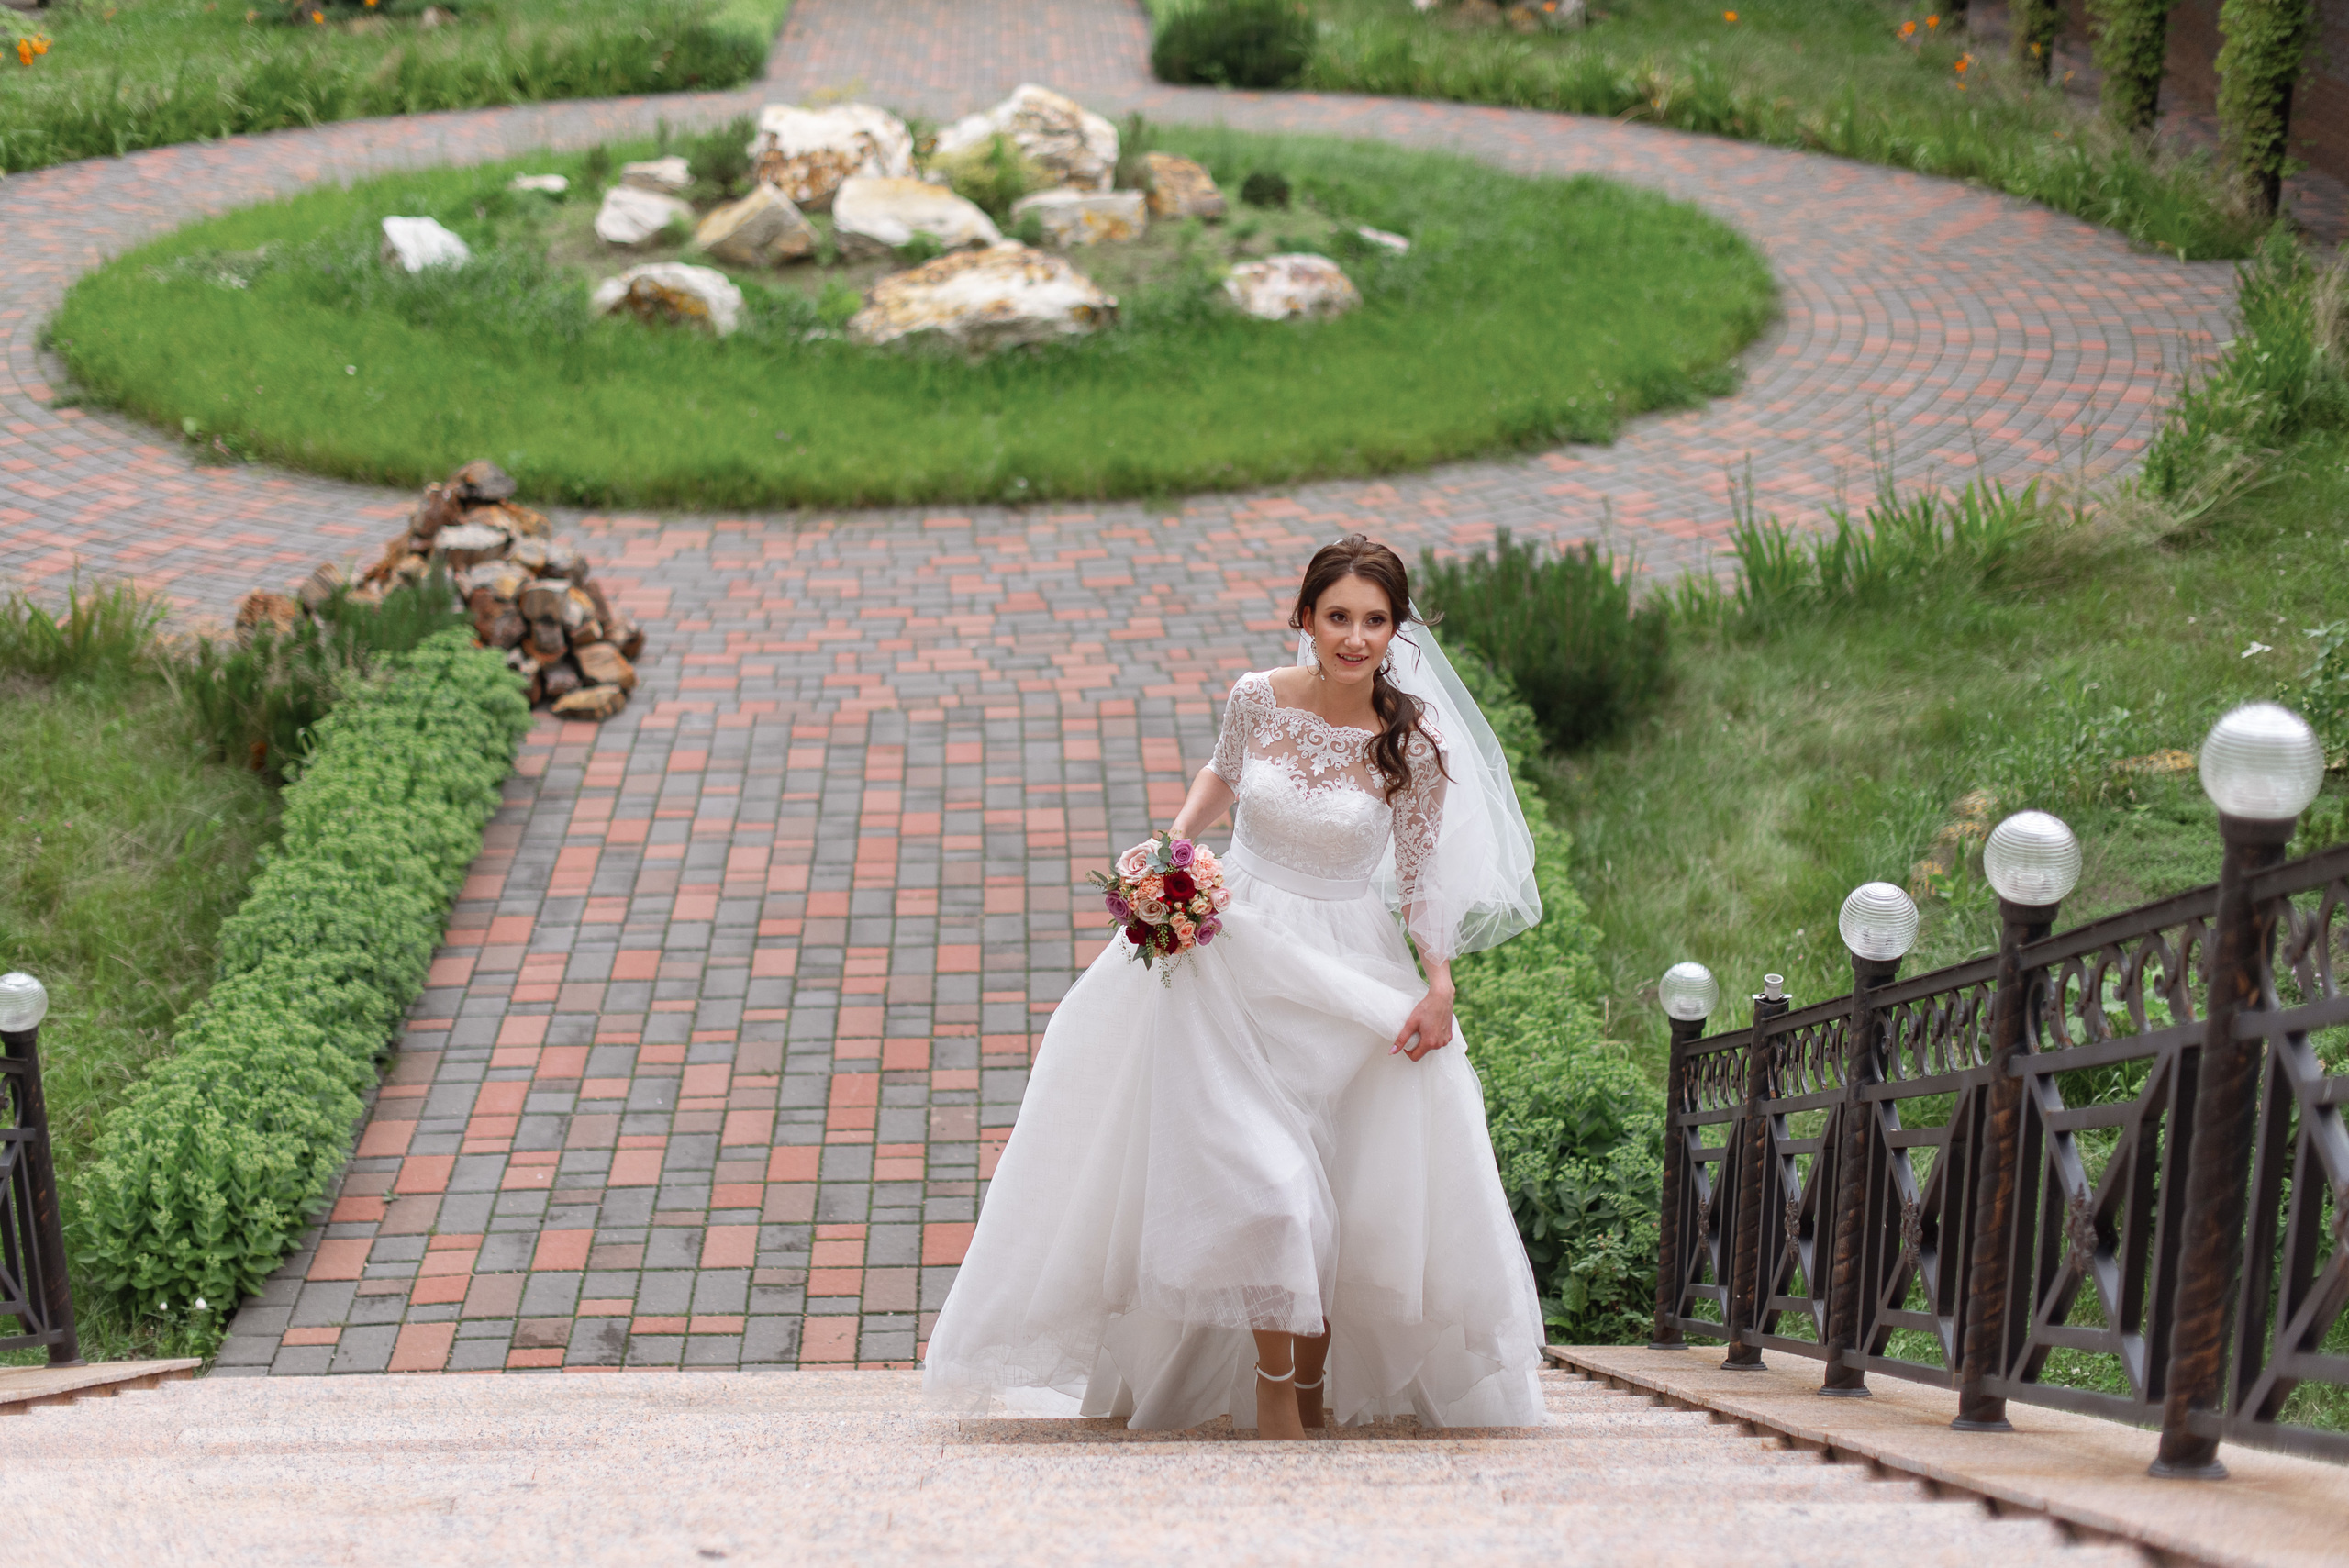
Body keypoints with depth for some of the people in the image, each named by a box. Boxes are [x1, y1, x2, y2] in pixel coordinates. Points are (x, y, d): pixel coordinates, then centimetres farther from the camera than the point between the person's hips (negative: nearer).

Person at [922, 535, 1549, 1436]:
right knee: (1258, 1177, -10)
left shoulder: (1413, 739, -9)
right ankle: (1276, 1401, 4)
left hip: (1348, 972, 0)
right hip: (1233, 952, 0)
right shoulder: (1257, 698, -5)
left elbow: (1421, 871, -1)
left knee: (1370, 1196, 4)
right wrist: (1174, 845, 1)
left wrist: (1439, 983, -11)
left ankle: (1316, 1382, 26)